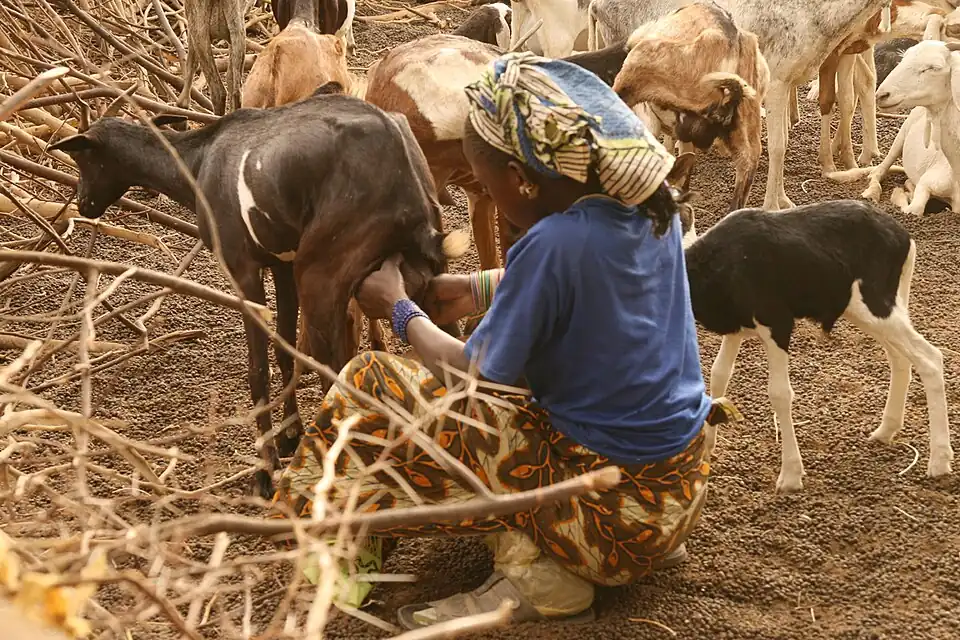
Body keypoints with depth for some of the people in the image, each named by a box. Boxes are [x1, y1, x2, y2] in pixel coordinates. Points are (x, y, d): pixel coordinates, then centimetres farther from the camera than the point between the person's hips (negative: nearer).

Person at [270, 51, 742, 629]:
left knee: (371, 389, -5)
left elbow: (470, 374, -11)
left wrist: (400, 310, 6)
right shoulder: (652, 207, -2)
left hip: (620, 506, -8)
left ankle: (535, 571, -5)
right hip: (685, 480, 8)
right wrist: (479, 288, 19)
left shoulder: (553, 244, -24)